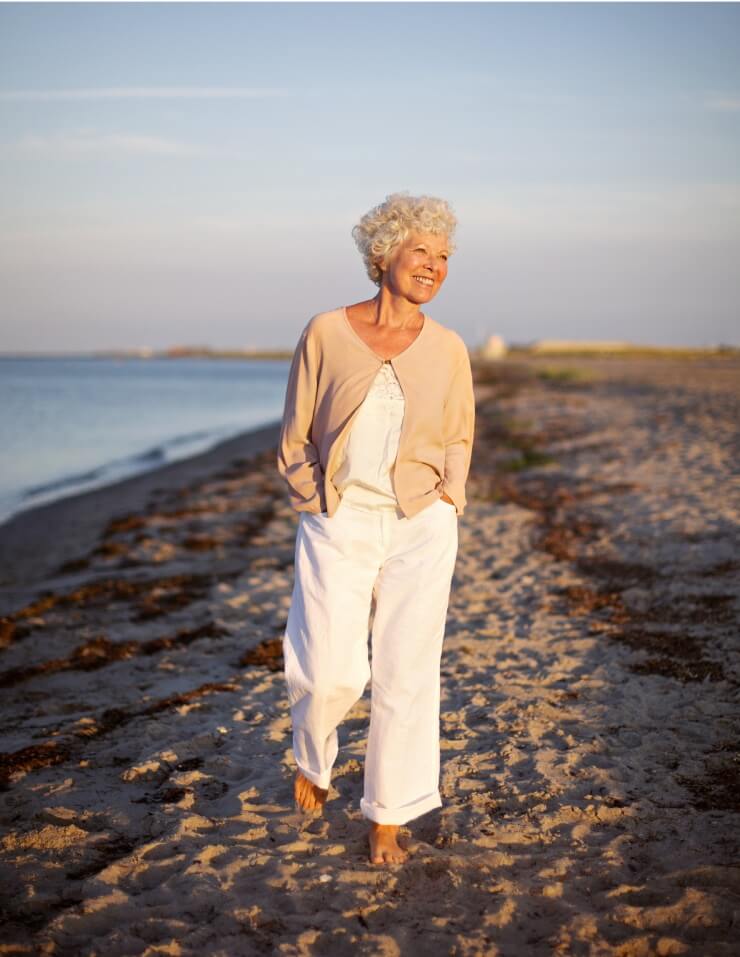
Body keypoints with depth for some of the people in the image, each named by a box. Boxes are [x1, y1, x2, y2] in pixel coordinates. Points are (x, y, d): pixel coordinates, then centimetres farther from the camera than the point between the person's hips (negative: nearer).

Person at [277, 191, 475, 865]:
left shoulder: (448, 348, 3)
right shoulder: (326, 333, -1)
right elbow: (296, 438, 6)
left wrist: (452, 493, 3)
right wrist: (317, 503, -2)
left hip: (421, 530, 2)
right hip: (338, 527, -1)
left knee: (406, 676, 3)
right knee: (332, 675, -5)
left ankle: (387, 818, 18)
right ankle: (313, 759, 30)